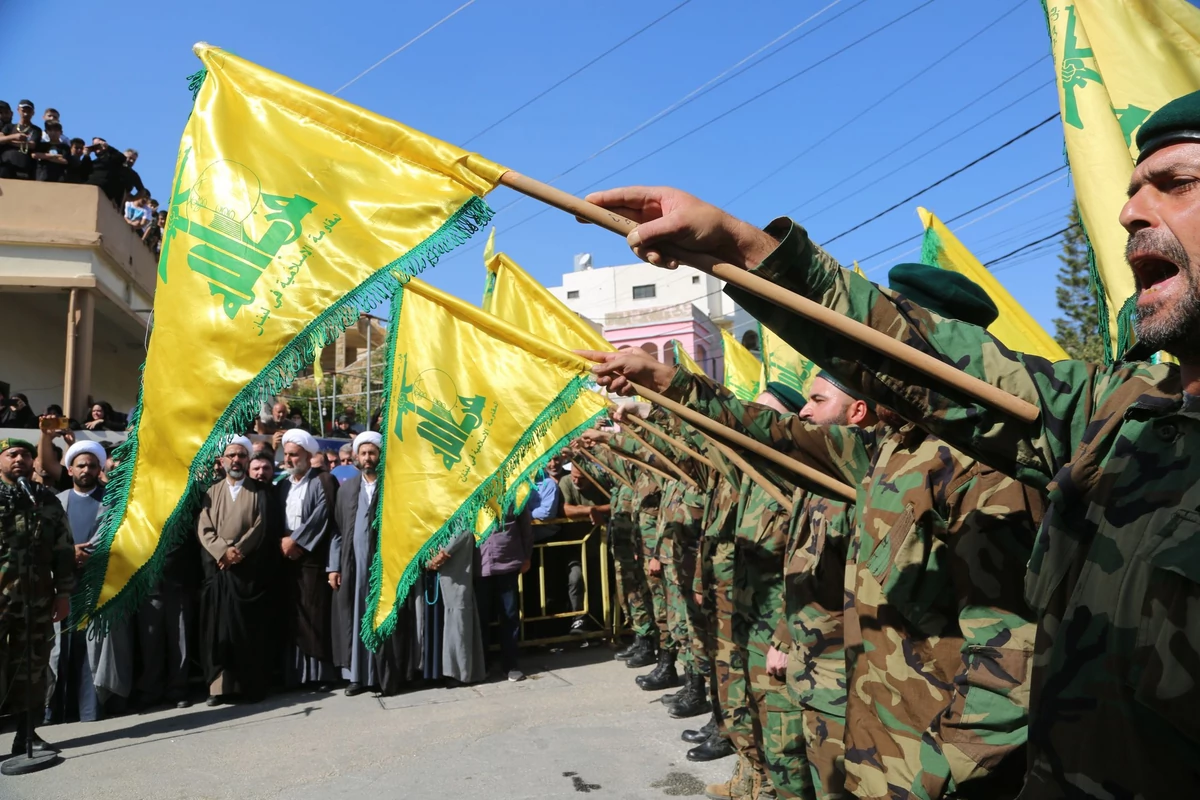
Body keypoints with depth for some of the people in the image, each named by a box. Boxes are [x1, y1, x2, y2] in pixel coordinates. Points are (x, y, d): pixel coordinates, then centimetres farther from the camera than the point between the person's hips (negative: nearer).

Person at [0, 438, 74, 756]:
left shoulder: (48, 501, 10)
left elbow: (63, 550, 10)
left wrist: (64, 593, 5)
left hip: (38, 598, 2)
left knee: (32, 667, 8)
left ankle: (27, 732, 18)